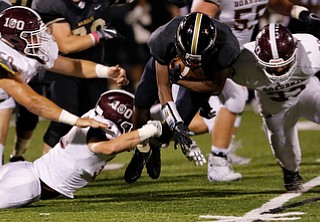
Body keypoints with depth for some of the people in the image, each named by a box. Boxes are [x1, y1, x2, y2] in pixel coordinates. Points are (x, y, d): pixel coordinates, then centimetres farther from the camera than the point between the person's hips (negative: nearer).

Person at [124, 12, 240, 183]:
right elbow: (163, 87, -33)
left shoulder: (225, 49, -43)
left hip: (202, 78, 0)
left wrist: (178, 80, -29)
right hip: (166, 63, 0)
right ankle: (142, 151, 24)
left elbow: (216, 86, -22)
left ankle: (156, 147, 27)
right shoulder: (164, 41, -43)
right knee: (141, 106, -7)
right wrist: (177, 126, -42)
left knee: (180, 119, -9)